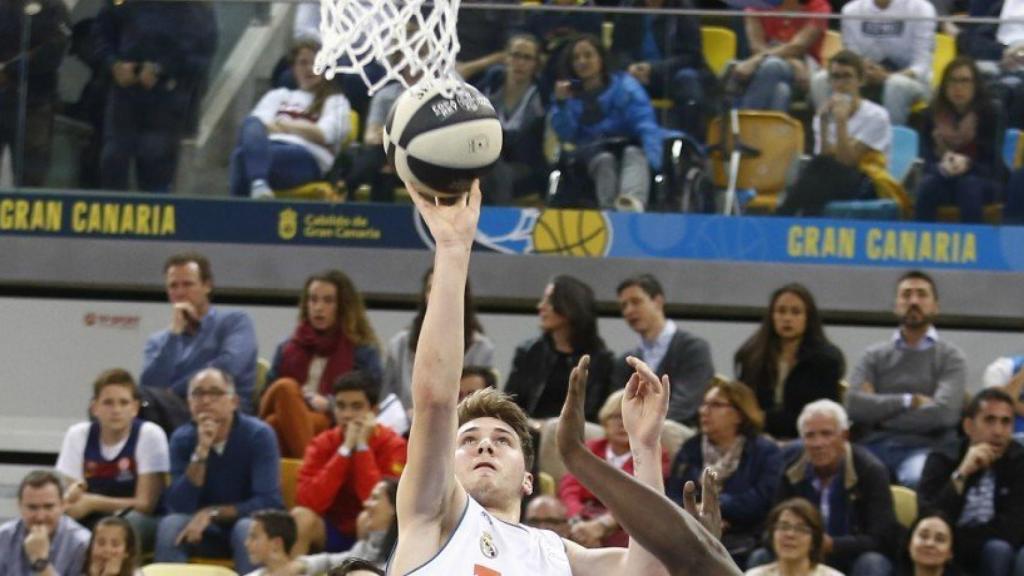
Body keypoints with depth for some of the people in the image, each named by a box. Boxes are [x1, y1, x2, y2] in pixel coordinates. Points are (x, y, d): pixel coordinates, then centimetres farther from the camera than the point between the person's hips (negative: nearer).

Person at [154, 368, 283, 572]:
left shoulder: (258, 434, -15)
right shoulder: (182, 439, -6)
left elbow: (268, 503, -22)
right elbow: (178, 507, -17)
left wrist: (212, 513, -28)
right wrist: (201, 451, -26)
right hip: (208, 532, 3)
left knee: (248, 528, -35)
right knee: (170, 524, -26)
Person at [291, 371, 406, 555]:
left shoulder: (392, 444, -12)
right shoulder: (323, 443, -5)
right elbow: (308, 501, -21)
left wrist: (362, 446, -25)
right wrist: (345, 449, -23)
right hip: (333, 533, 2)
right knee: (301, 516, -26)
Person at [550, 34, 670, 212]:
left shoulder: (624, 86, 7)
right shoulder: (570, 94, 14)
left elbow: (646, 125, -7)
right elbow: (567, 136, 3)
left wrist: (652, 159, -25)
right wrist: (561, 104, -12)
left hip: (630, 146, -1)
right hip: (591, 152, 1)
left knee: (633, 154, -36)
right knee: (603, 159, -34)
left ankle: (633, 202, -69)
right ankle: (609, 209, -62)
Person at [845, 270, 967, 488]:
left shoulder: (950, 357, 11)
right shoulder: (875, 356, 19)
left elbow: (943, 412, -6)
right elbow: (854, 405, 2)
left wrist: (879, 413, 1)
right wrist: (909, 401, -3)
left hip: (924, 447, -2)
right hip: (875, 446, 2)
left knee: (919, 478, -41)